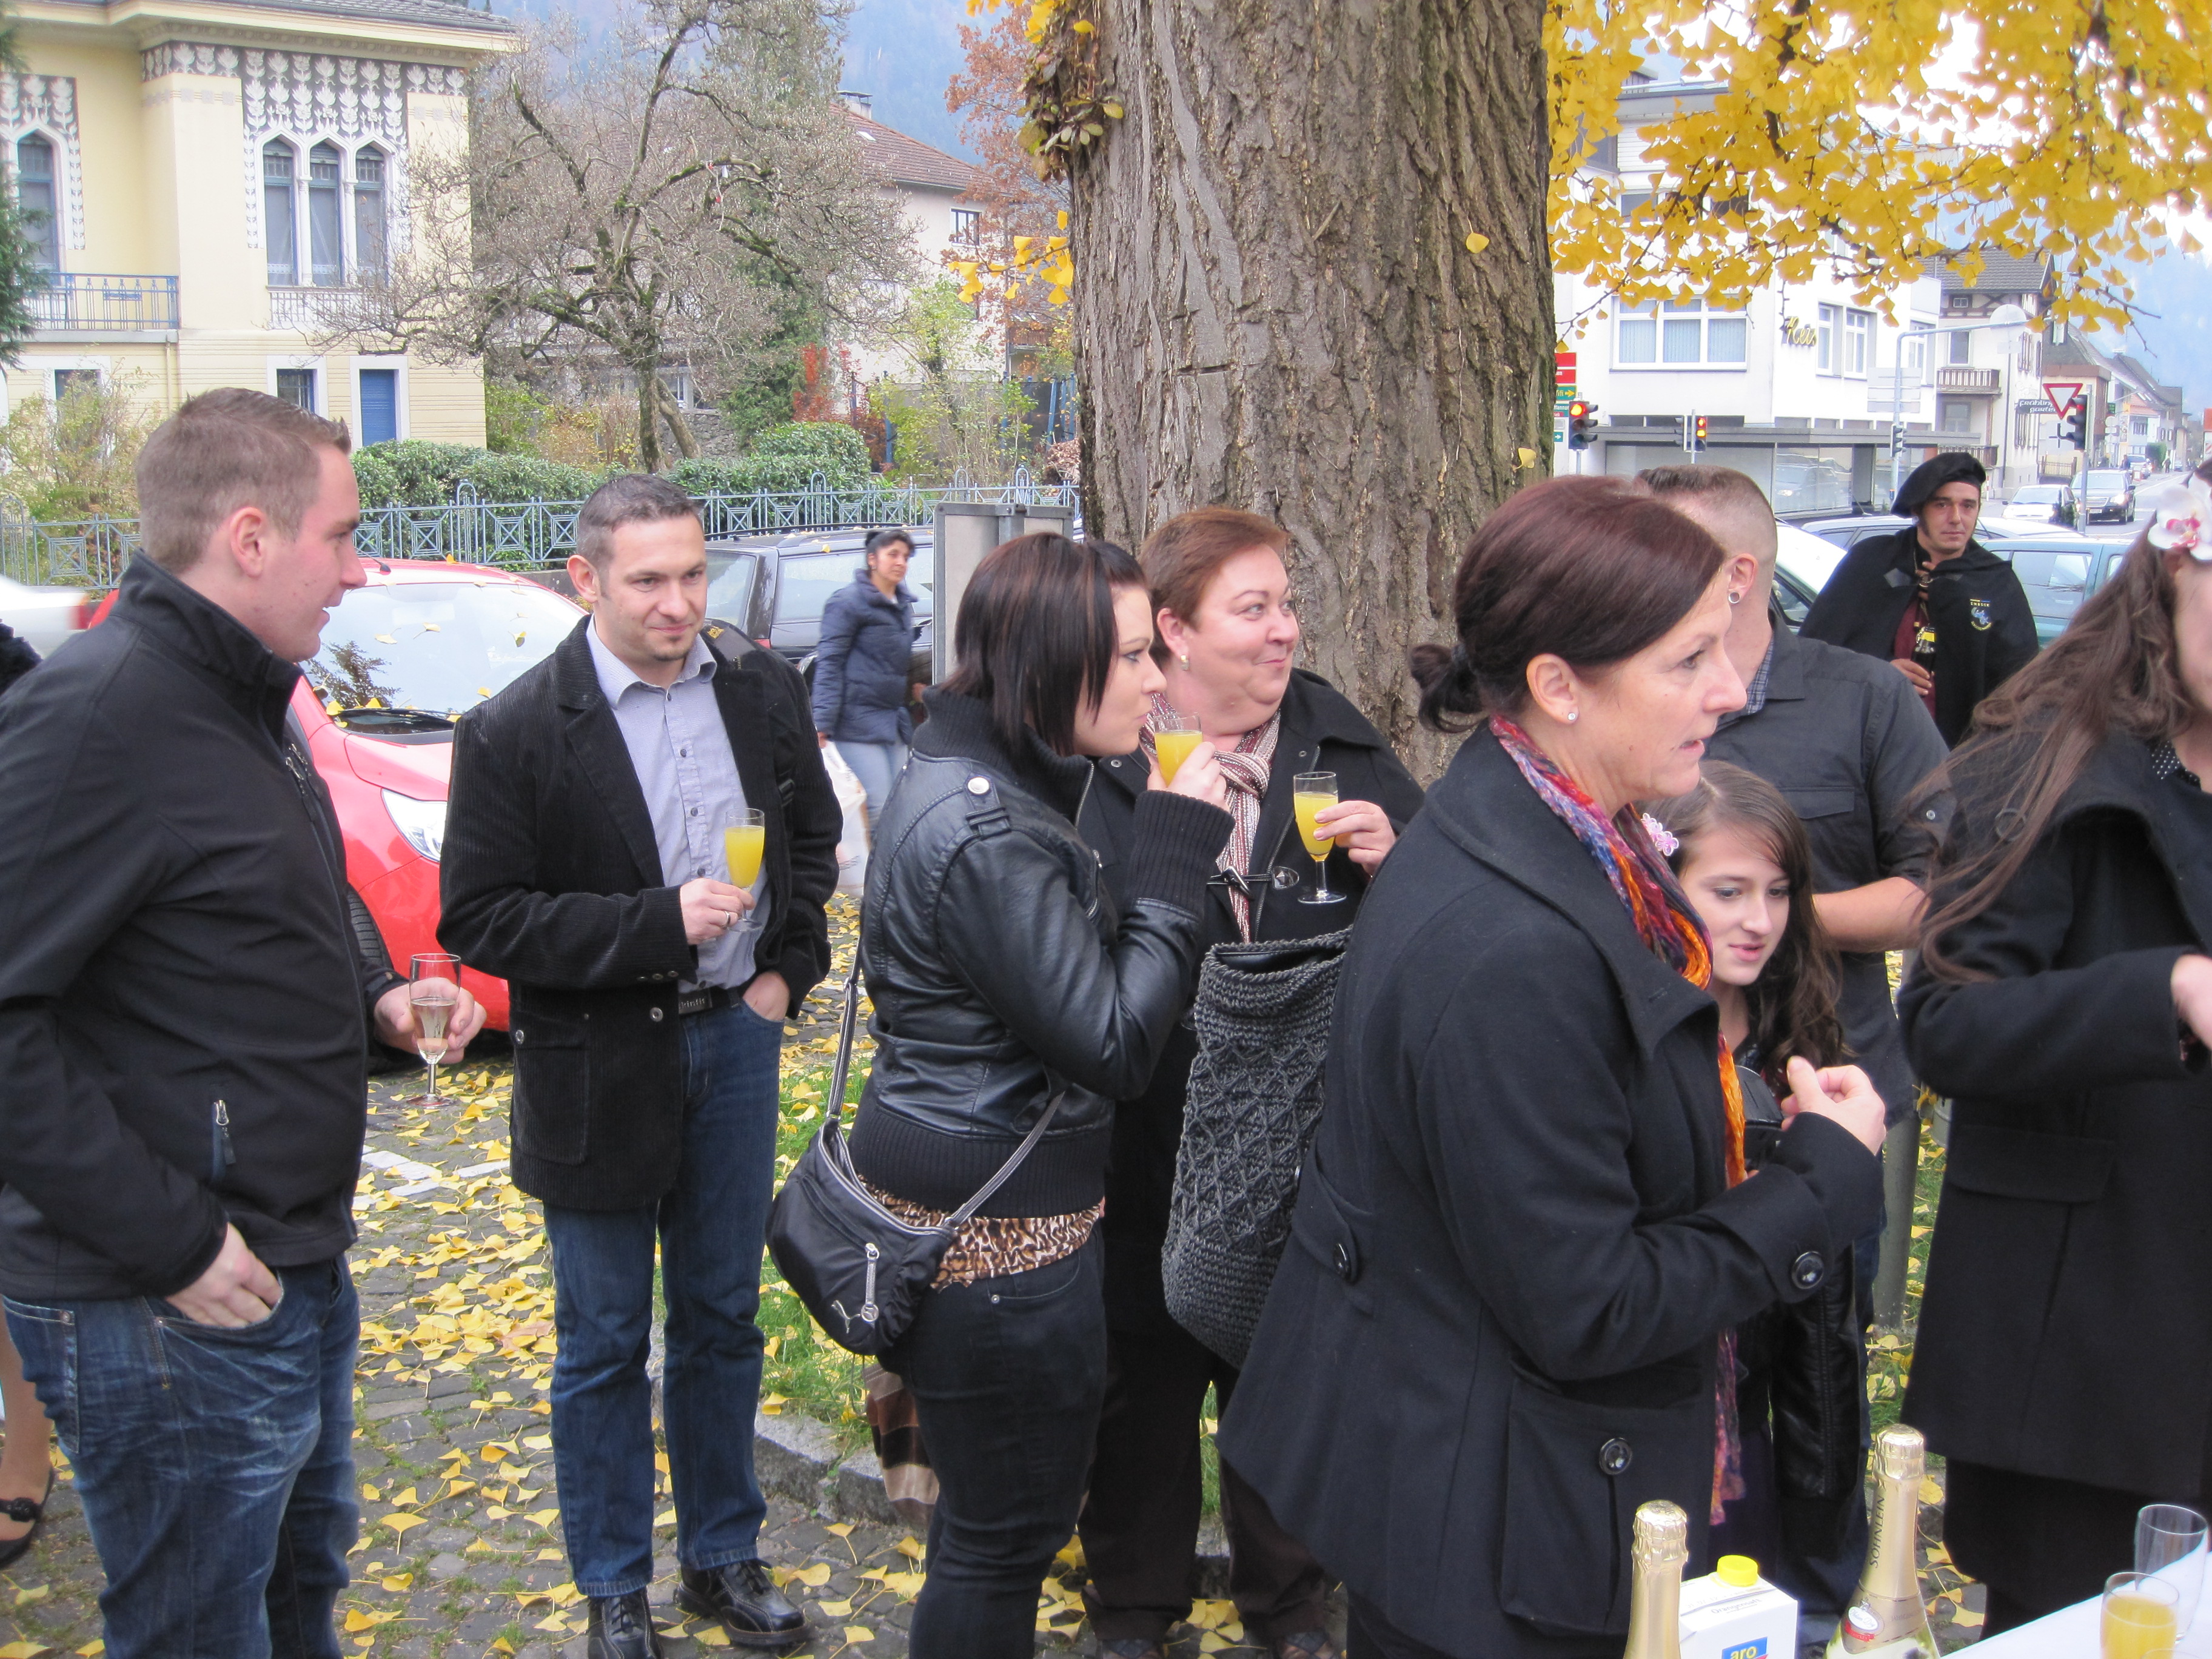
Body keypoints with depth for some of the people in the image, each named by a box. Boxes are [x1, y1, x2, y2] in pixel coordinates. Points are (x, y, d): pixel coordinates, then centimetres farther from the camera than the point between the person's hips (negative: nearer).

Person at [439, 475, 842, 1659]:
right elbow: (479, 920, -16)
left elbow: (814, 832, 14)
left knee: (723, 1320, 16)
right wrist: (658, 925, -23)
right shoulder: (514, 734, -14)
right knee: (603, 1344, 9)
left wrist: (789, 965, 2)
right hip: (598, 1064, -4)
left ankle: (723, 1558, 33)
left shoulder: (763, 689, -1)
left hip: (735, 1039, 4)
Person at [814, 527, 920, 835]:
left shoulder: (904, 605, 17)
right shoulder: (848, 602, -7)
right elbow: (829, 663, -12)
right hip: (858, 719, -8)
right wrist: (823, 722, -19)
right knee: (879, 806, -14)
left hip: (894, 719, 8)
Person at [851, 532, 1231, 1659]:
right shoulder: (989, 833, -26)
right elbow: (1116, 1046, -24)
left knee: (989, 1510, 26)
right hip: (996, 1226, -11)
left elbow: (1070, 976, 11)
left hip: (943, 1186, 11)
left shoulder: (968, 776, 7)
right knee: (1007, 1532, 6)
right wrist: (1178, 854, -21)